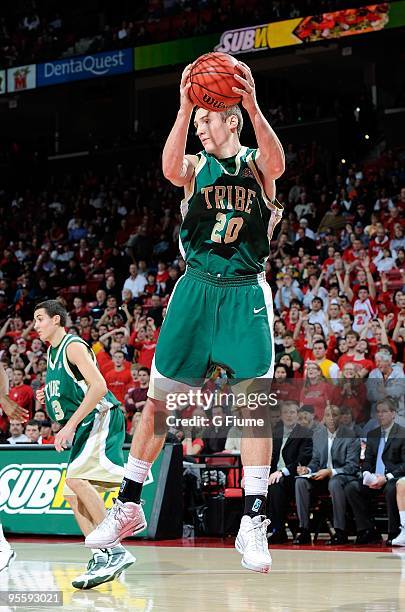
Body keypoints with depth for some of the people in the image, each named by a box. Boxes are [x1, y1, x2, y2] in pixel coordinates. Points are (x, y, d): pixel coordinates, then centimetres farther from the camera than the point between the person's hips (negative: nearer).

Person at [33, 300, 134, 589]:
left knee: (76, 478, -27)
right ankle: (101, 557, 6)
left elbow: (99, 386, -22)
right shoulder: (52, 352, 18)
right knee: (73, 494, 5)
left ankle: (117, 551, -27)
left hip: (102, 417, -10)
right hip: (84, 427, 10)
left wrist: (70, 426, -24)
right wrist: (47, 397, 9)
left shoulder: (74, 346, -11)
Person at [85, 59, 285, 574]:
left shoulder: (256, 164, 5)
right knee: (159, 397, 2)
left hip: (246, 292, -2)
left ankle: (253, 521, -6)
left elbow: (276, 163, -21)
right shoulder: (197, 165, 9)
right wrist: (184, 106, -29)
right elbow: (170, 170, -17)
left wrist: (253, 106, -36)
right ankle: (129, 505, 13)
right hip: (197, 289, 2)